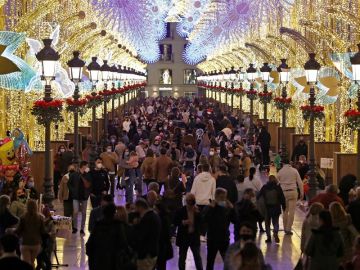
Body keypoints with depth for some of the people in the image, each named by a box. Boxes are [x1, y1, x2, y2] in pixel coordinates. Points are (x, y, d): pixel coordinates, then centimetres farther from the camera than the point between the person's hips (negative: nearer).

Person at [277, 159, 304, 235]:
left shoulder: (280, 172, 2)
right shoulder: (294, 171, 1)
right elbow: (300, 182, 1)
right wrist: (301, 193, 8)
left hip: (283, 192, 1)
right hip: (293, 192, -1)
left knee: (285, 211, 12)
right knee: (291, 211, -1)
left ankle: (285, 228, 16)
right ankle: (288, 229, -5)